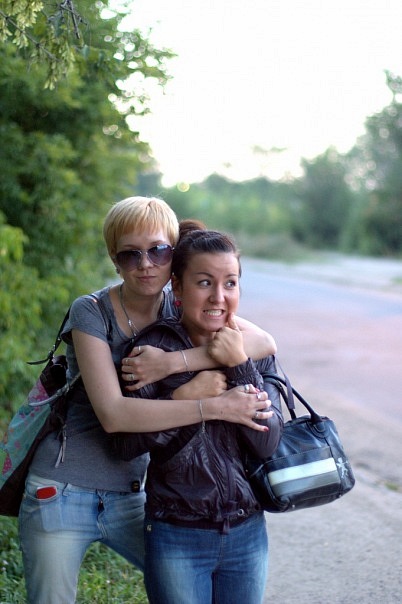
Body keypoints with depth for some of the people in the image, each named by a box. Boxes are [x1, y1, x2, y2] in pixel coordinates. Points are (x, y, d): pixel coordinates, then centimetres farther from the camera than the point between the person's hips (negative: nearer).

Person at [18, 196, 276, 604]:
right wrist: (214, 406, -28)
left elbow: (263, 342, -18)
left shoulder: (181, 308, -2)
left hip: (130, 495, 4)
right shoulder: (91, 312, -14)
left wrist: (172, 362, -29)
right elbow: (113, 414, -25)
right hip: (61, 494, -4)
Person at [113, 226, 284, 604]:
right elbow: (125, 443, -15)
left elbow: (267, 443, -8)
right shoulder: (154, 349, -10)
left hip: (247, 532, 3)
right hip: (176, 537, -3)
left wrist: (239, 366, -17)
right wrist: (200, 401, -22)